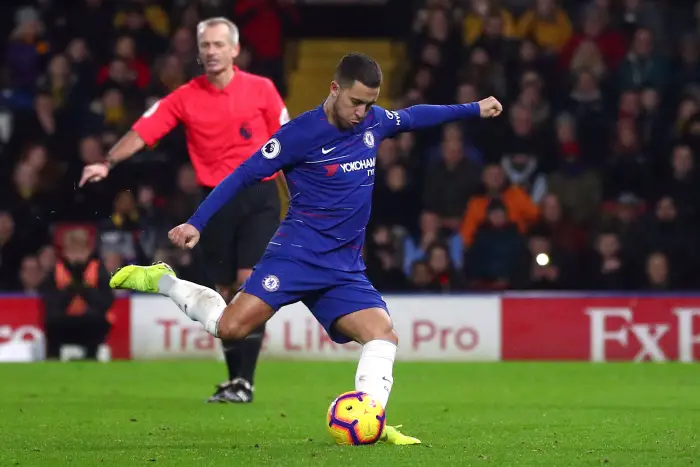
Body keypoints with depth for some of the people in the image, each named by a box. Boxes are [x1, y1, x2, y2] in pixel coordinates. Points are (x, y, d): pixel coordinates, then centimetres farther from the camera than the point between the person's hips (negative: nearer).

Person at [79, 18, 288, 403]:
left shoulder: (261, 89, 1)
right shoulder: (184, 98, 1)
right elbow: (142, 132, -6)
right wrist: (108, 163, -21)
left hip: (258, 195, -2)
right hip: (216, 200, 2)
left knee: (249, 282, -14)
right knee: (226, 293, 5)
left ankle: (244, 381, -14)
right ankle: (233, 379, 15)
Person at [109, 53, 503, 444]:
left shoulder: (373, 121, 8)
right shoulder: (300, 133, -10)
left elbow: (413, 117, 30)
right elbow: (244, 176, -6)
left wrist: (474, 109, 36)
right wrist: (196, 223, -11)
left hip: (345, 269, 6)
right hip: (297, 254, -6)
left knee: (384, 334, -14)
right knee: (230, 327, -20)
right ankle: (161, 282, 2)